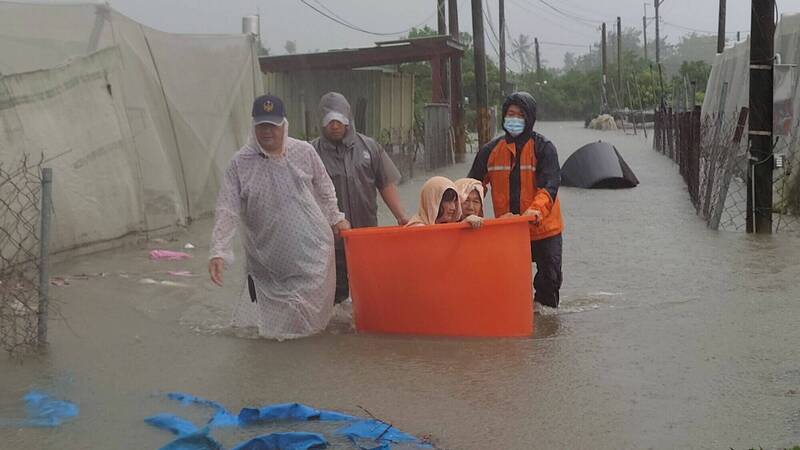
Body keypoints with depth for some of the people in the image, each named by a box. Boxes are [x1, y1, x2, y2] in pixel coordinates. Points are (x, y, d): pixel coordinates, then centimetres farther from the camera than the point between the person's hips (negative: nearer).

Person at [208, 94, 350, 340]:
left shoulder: (305, 152, -1)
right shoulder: (240, 163, -7)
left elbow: (324, 189, 14)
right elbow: (227, 211, -10)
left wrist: (335, 218, 19)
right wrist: (218, 252, -18)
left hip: (311, 249, 1)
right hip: (266, 259, -1)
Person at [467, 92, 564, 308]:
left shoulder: (543, 148, -8)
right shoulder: (491, 150, 2)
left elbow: (549, 185, -18)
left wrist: (536, 210, -36)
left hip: (544, 227, -2)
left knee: (550, 277, 6)